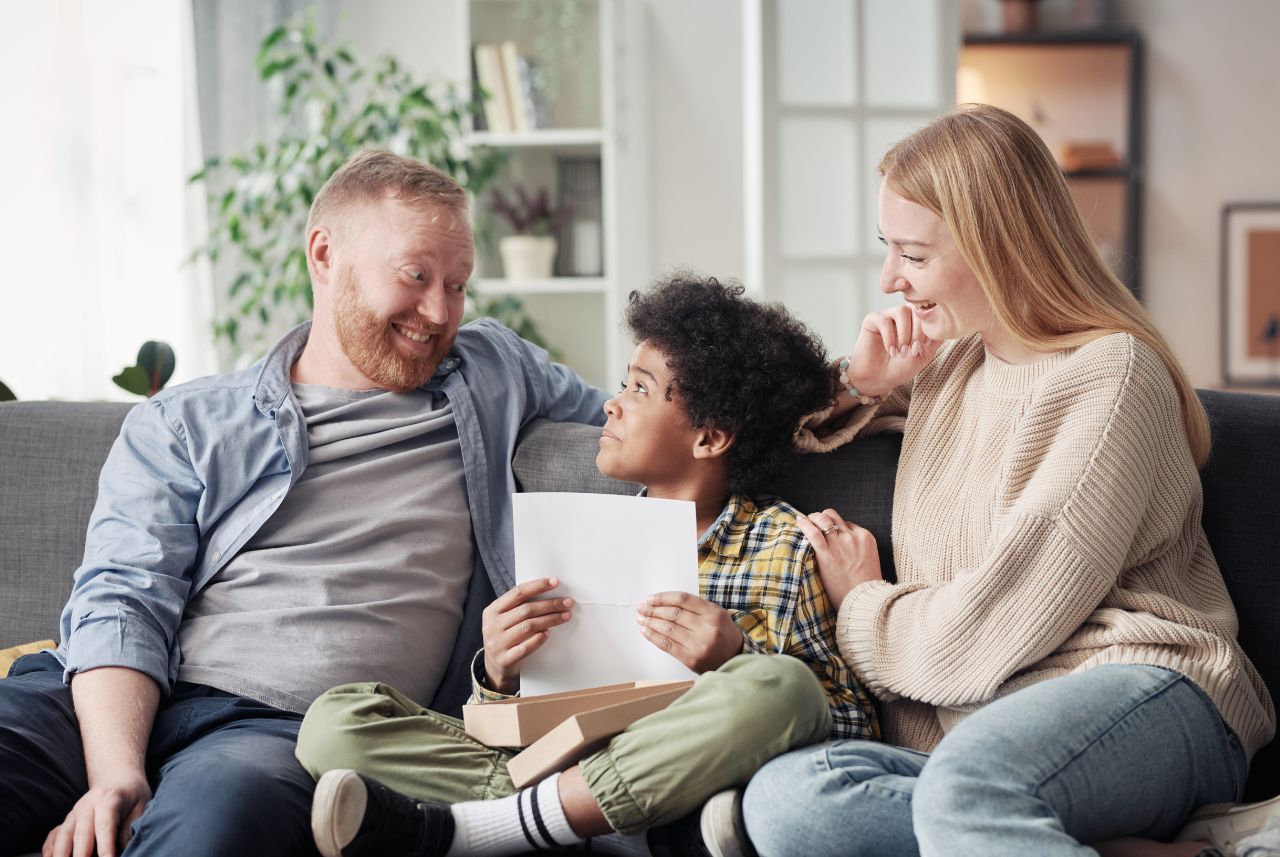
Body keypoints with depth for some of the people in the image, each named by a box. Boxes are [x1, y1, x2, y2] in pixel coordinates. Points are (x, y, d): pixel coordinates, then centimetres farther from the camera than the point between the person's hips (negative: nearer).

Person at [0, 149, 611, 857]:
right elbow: (122, 602, 1)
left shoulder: (492, 370, 22)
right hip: (119, 704, 0)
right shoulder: (181, 426, 13)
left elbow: (622, 417, 41)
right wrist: (116, 773, -17)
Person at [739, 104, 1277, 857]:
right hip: (963, 731, 8)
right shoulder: (949, 360, 19)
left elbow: (983, 633, -10)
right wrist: (861, 384, 13)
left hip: (1141, 695, -8)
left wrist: (862, 604, 8)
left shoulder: (1109, 375, -6)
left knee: (967, 784, -43)